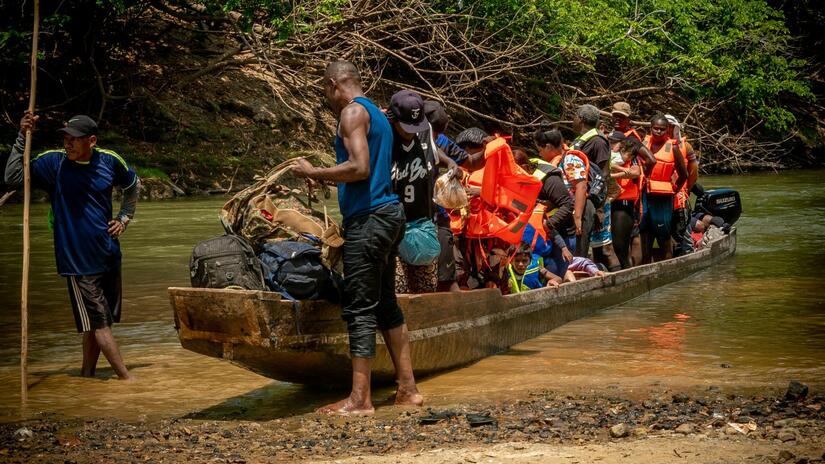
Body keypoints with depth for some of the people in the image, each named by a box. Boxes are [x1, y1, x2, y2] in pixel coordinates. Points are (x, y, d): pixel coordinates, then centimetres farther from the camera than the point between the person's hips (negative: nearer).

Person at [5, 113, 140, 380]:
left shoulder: (110, 162, 1)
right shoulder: (53, 163, -8)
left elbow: (133, 185, 21)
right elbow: (13, 177, -18)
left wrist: (124, 218, 11)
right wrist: (23, 138, -24)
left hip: (109, 255, 4)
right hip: (77, 258, -4)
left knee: (98, 322, 11)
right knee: (99, 321, -6)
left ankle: (87, 378, 23)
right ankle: (126, 379, 0)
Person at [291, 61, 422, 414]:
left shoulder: (353, 111, -8)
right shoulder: (377, 115, 21)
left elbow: (359, 168, -20)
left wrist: (313, 172, -11)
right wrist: (326, 179, 24)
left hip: (368, 218, -10)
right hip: (388, 213, 10)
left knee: (359, 308, -8)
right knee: (385, 304, 14)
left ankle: (360, 398, -7)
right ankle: (408, 389, 16)